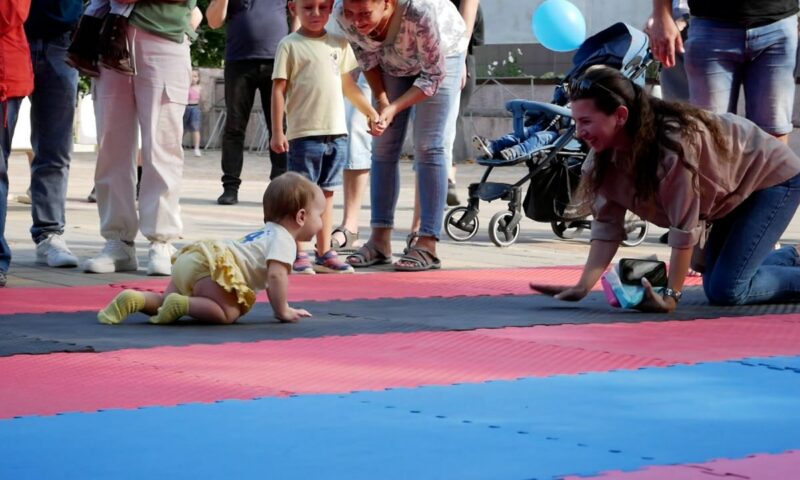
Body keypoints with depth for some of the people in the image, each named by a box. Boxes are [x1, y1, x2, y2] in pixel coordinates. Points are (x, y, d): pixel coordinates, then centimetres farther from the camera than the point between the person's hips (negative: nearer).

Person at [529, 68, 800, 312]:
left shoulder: (673, 144, -38)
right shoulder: (605, 153, -15)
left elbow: (685, 228, -34)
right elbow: (607, 222, -13)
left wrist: (670, 297, -32)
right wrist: (584, 286, -23)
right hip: (735, 191, 8)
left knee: (726, 292, -18)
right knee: (714, 283, 15)